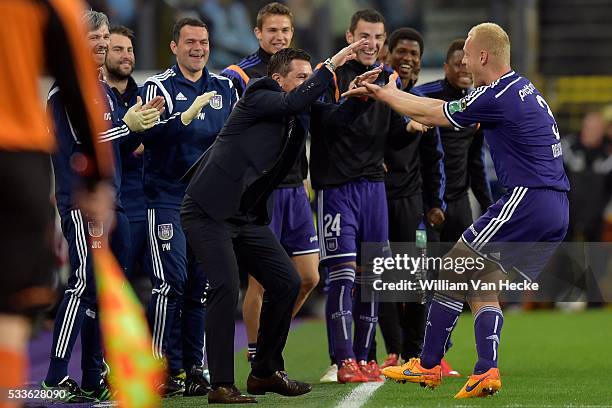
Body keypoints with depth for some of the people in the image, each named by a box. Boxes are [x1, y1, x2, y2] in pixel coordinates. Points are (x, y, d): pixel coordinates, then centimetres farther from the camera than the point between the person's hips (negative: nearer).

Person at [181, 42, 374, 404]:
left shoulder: (301, 113, 9)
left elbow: (336, 116, 0)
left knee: (286, 282, 6)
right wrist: (332, 65, -28)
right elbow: (294, 101, -29)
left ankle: (265, 373, 19)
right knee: (226, 287, -19)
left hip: (249, 216, 9)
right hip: (210, 211, -9)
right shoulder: (259, 98, -12)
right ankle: (221, 385, -15)